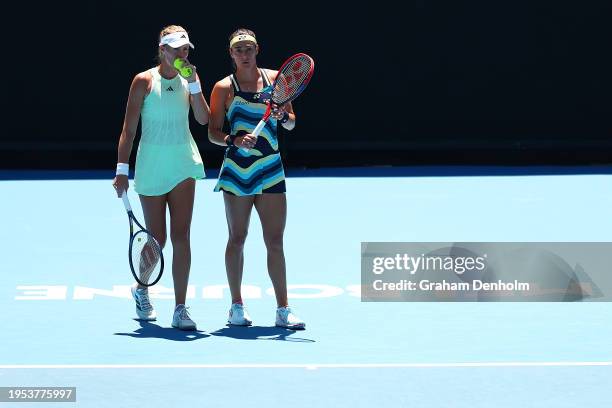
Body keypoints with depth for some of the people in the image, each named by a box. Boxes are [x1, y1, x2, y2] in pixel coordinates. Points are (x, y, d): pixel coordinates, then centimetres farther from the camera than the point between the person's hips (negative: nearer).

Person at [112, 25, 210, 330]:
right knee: (156, 239, 5)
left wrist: (194, 83, -14)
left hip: (183, 165, 2)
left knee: (180, 236, -5)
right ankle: (141, 288, 34)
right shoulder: (144, 81, -4)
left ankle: (180, 309, -5)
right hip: (151, 165, -2)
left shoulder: (188, 80, 5)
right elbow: (129, 128, -5)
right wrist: (122, 169, -10)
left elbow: (203, 119, -7)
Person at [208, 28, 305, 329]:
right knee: (237, 239, 5)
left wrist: (283, 115, -10)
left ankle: (283, 310, 0)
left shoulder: (275, 79, 7)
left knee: (275, 242, -2)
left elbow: (291, 123, 12)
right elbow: (213, 133, 2)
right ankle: (237, 306, 15)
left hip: (271, 169, 1)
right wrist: (233, 140, -17)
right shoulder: (224, 88, 1)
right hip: (237, 169, -1)